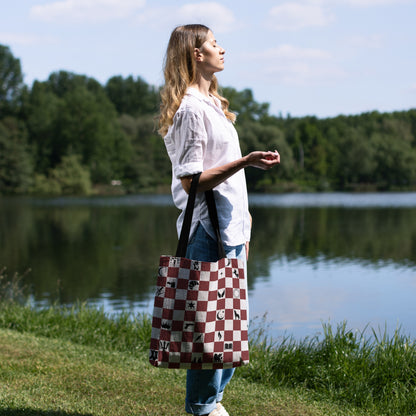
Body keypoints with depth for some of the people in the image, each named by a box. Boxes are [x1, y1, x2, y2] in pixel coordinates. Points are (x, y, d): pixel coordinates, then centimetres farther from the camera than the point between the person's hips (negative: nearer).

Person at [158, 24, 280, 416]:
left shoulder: (212, 103, 18)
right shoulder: (190, 108, -13)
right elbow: (190, 179, -18)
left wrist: (242, 223, 21)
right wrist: (246, 161, -25)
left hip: (230, 226, 10)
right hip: (207, 229, -10)